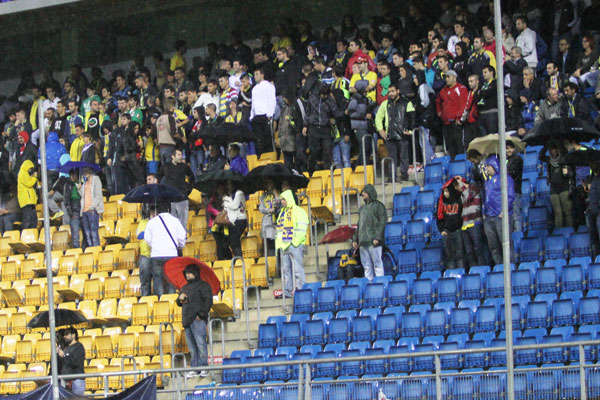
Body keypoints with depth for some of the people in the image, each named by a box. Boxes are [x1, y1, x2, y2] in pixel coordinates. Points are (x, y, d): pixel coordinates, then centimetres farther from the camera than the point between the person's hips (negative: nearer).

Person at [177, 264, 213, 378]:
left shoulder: (203, 285, 3)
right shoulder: (184, 288, 26)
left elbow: (208, 301, -6)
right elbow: (179, 303, 28)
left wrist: (202, 314, -15)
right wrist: (180, 298, 5)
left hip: (198, 320, -7)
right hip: (187, 321, 7)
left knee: (200, 344, -12)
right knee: (192, 346, 5)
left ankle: (203, 368, -11)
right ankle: (195, 369, 6)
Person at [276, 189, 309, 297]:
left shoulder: (298, 211, -4)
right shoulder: (282, 213, 21)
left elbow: (301, 229, -11)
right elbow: (279, 229, 24)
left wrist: (295, 242, -16)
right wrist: (279, 243, 13)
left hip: (295, 245, -8)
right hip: (284, 246, 8)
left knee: (297, 268, -9)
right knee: (286, 269, 7)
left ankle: (300, 288, -9)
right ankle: (288, 290, 11)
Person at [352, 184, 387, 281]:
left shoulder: (378, 206, 0)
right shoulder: (362, 208, 23)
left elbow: (383, 222, -9)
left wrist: (377, 237, -18)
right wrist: (355, 239, 16)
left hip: (373, 241, -7)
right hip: (363, 242, 7)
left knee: (377, 264, -8)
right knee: (366, 266, 5)